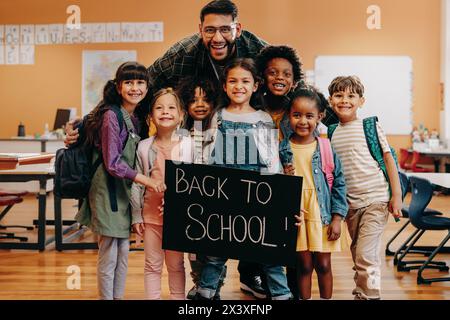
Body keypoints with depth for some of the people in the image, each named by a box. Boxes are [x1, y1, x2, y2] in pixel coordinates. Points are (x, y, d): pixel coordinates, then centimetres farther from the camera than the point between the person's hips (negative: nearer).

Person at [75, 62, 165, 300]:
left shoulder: (135, 117, 9)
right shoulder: (111, 115, -15)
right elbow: (112, 163, -19)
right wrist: (147, 181, -21)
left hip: (125, 190, 8)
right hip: (108, 190, -8)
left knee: (123, 252, 14)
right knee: (109, 255, 1)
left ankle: (118, 296, 25)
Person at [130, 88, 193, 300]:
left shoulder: (188, 144, -4)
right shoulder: (144, 147, -2)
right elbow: (137, 184, 2)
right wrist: (136, 216, 1)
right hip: (151, 214, 1)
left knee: (176, 264, 12)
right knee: (152, 265, 10)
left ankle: (178, 297, 24)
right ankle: (152, 297, 21)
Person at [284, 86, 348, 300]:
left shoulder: (326, 148, -2)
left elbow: (339, 184, 1)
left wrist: (337, 218, -3)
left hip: (322, 214, 0)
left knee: (323, 265, 8)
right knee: (304, 265, 7)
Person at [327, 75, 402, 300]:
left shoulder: (370, 126, -4)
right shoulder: (330, 133, 6)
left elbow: (388, 159, -4)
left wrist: (396, 195, -7)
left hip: (375, 199, -4)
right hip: (350, 203, 5)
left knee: (365, 254, -11)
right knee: (357, 254, 15)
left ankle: (370, 295, 0)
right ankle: (360, 293, 29)